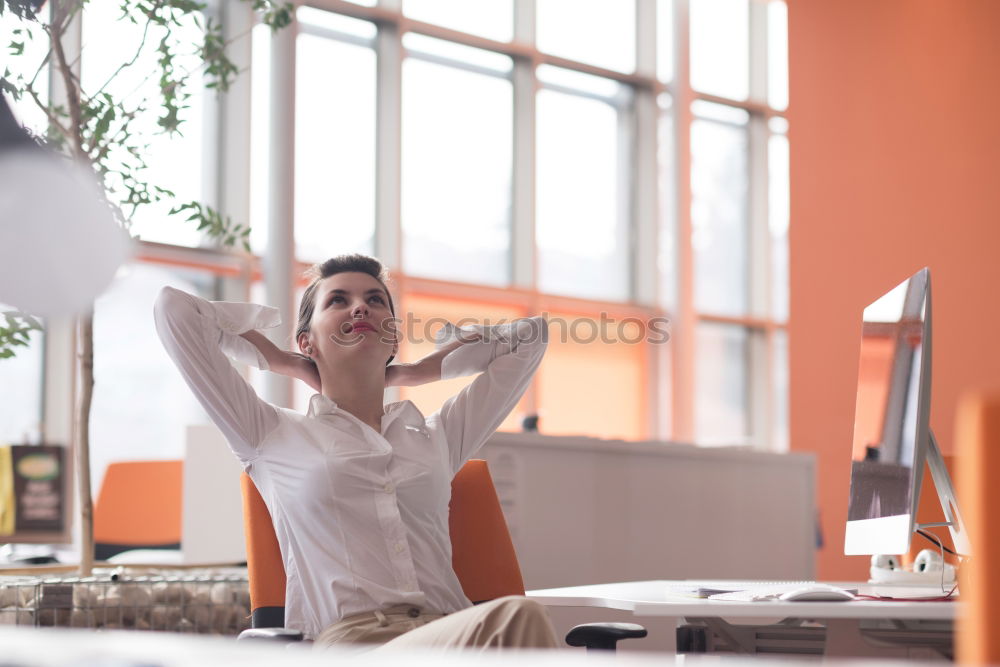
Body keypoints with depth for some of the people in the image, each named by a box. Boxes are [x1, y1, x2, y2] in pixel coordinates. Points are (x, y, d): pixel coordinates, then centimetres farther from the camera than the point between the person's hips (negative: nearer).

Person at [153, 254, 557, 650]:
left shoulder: (438, 437, 28)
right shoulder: (274, 436, 19)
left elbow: (529, 334, 38)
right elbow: (174, 310, 19)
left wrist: (414, 371, 37)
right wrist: (282, 362, 29)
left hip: (451, 632, 5)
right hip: (348, 638, -4)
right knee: (517, 618, -36)